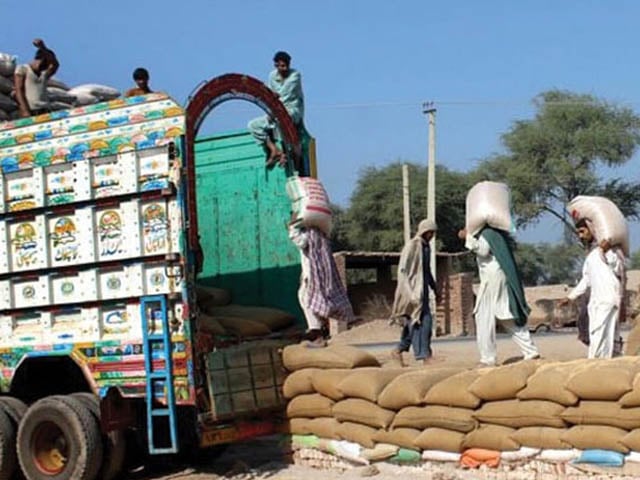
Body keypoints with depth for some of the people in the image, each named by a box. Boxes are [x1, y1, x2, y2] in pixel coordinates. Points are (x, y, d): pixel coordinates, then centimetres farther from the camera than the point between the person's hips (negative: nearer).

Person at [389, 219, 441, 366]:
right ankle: (425, 355, -8)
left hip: (422, 290, 9)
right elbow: (403, 269, -15)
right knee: (422, 320, -10)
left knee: (415, 322, 9)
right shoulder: (412, 245, -11)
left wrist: (435, 289, 20)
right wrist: (411, 292, -20)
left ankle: (398, 350, 19)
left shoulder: (426, 247, 15)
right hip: (413, 289, -9)